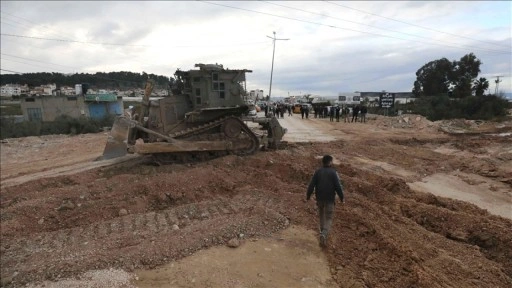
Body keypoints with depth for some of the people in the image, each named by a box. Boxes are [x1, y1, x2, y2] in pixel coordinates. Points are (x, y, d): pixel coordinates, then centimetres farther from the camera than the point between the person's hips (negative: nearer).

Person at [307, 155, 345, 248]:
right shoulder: (333, 173, -10)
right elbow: (338, 186, -13)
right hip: (329, 199, -3)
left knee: (321, 214, 27)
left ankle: (323, 231, 39)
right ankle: (324, 234, -18)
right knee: (328, 218, 4)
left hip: (319, 198, 3)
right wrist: (342, 197, 0)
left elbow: (311, 185, -7)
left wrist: (308, 195, 4)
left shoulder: (317, 172, -3)